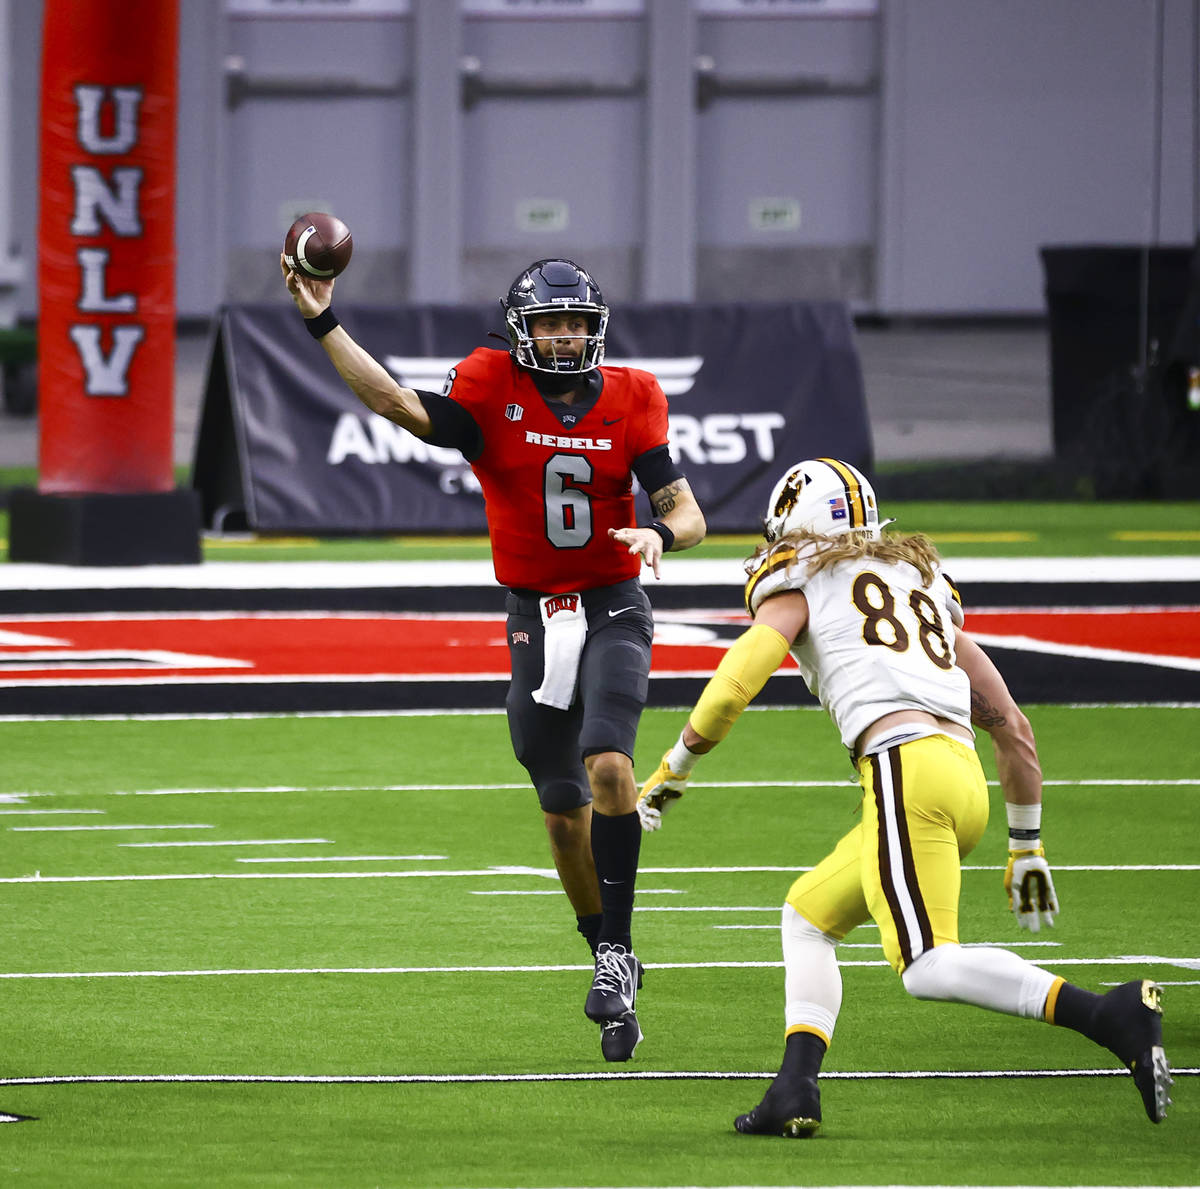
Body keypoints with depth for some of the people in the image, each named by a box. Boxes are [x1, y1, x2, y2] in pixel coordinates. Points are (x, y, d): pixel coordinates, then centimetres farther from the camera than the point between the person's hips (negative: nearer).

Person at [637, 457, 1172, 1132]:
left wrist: (672, 772, 17)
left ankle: (1112, 1016, -29)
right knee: (809, 914, 22)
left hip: (905, 765, -7)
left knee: (929, 966, -17)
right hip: (967, 780, 7)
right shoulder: (922, 581, 30)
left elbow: (734, 690, 1)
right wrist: (1027, 848, 34)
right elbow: (1014, 729, 28)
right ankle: (796, 1091, 9)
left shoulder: (796, 585, 14)